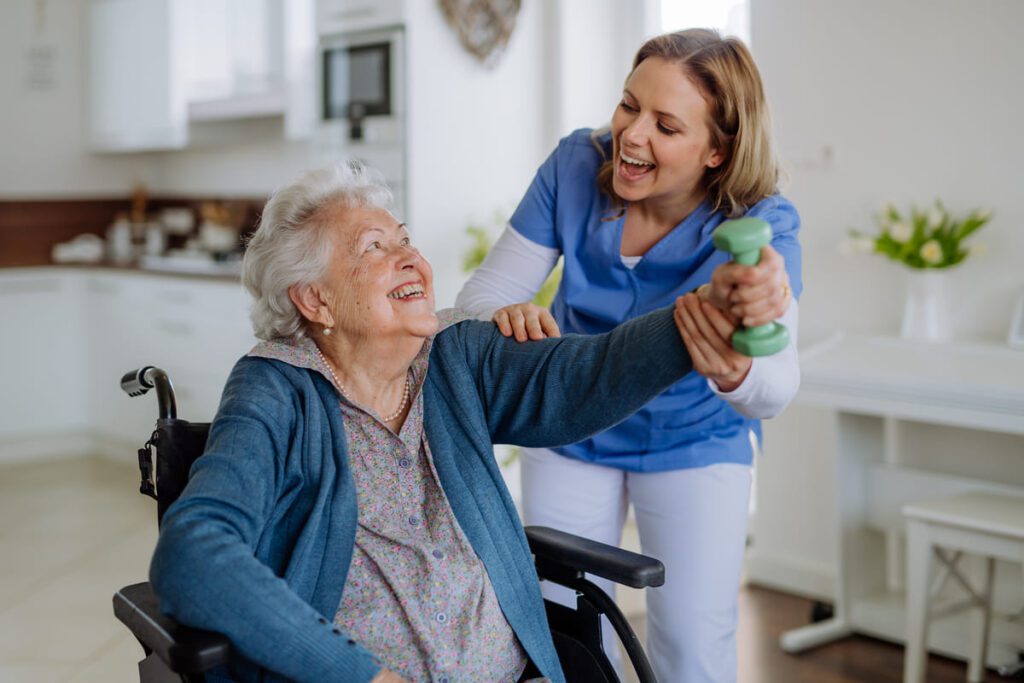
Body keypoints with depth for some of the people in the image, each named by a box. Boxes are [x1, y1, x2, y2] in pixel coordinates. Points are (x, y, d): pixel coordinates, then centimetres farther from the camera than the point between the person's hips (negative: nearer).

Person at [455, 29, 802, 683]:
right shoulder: (577, 165, -20)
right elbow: (482, 294, -17)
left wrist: (734, 371, -66)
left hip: (696, 440, -2)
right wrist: (506, 316, -43)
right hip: (572, 427, 2)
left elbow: (776, 388, -41)